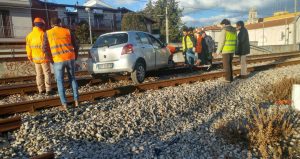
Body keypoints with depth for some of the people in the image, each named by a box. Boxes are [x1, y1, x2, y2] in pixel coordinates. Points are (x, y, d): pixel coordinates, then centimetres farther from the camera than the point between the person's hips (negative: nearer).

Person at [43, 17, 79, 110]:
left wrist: (51, 58, 11)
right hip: (70, 58, 2)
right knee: (72, 79, 17)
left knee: (60, 82, 8)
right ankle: (76, 101, 17)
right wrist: (75, 57, 18)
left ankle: (64, 104, 7)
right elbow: (76, 46, 5)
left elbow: (45, 48, -4)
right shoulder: (67, 31, 8)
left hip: (58, 60, -2)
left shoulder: (48, 33, 5)